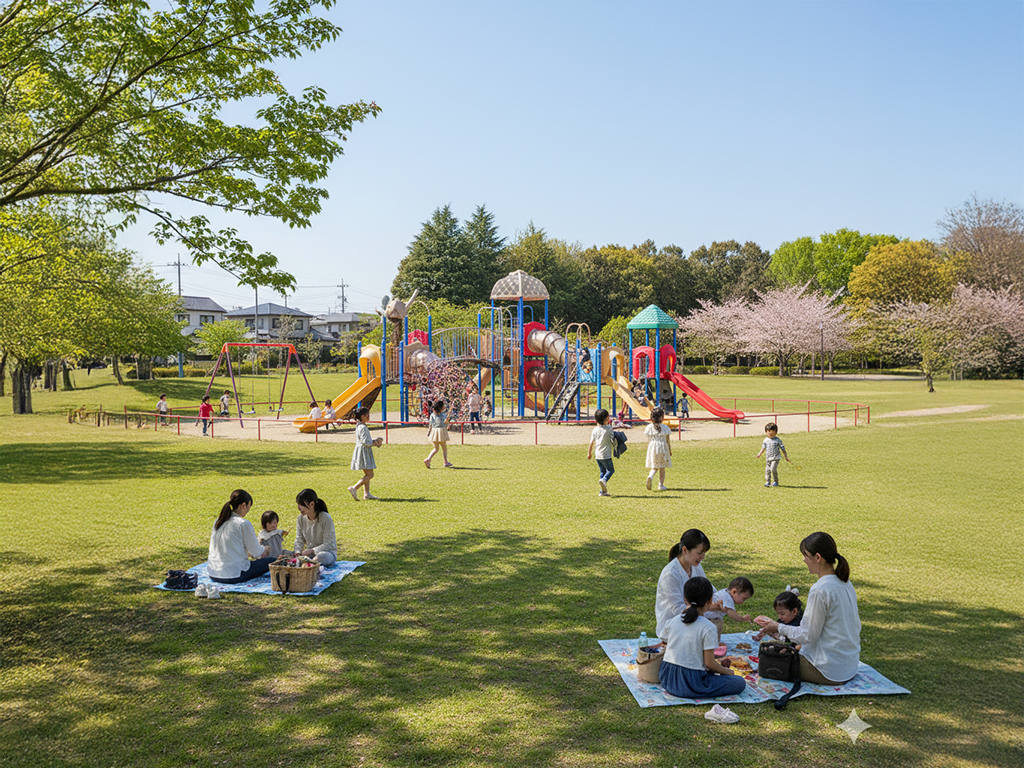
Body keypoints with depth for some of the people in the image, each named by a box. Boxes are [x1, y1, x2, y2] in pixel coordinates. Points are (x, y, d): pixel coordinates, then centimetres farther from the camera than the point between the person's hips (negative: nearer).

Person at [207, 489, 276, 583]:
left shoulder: (218, 521, 8)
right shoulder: (244, 524, -15)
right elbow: (256, 552, -5)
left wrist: (248, 553, 30)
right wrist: (264, 550, 18)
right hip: (233, 577, -8)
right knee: (272, 561, 3)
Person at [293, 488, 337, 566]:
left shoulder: (326, 518, -18)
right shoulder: (301, 518, 0)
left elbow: (328, 545, -17)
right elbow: (299, 539, 8)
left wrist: (312, 550, -25)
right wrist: (298, 552, -12)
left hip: (328, 552, -4)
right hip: (310, 554, 4)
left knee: (321, 557, -40)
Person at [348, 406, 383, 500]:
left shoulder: (359, 426, 14)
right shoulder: (363, 427, -18)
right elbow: (365, 442, -22)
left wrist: (375, 441, 9)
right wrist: (375, 443, -9)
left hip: (361, 451, 11)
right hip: (363, 451, -11)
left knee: (367, 474, 15)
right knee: (370, 475, -7)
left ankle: (366, 493, 16)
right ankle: (354, 488, -11)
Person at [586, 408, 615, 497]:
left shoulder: (595, 430, 2)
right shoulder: (609, 428, -11)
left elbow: (591, 443, 4)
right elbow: (612, 439, 0)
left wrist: (589, 453, 15)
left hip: (597, 455, 5)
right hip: (606, 455, -5)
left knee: (602, 471, 15)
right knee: (611, 470, 11)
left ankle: (603, 491, 12)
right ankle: (604, 480, -18)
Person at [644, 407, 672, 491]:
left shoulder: (649, 427, 1)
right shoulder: (664, 427, -6)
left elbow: (648, 440, 4)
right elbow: (667, 441, -1)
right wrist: (670, 451, 9)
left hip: (652, 448, 2)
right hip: (662, 448, -2)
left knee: (654, 467, 10)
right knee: (662, 468, 9)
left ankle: (650, 476, -21)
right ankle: (661, 485, 11)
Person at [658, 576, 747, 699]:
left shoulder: (673, 621, 1)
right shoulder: (707, 628, -15)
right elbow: (709, 663, -12)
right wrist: (726, 671, 7)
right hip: (691, 683, -7)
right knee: (740, 683, 1)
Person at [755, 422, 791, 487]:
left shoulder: (777, 440, -3)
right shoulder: (765, 440, 8)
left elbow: (783, 448, 2)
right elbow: (763, 448, 12)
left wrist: (786, 456, 3)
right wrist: (759, 454, -1)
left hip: (775, 458, -5)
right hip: (768, 458, 5)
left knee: (773, 469, -17)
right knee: (767, 470, 2)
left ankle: (775, 481, -1)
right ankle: (767, 481, 13)